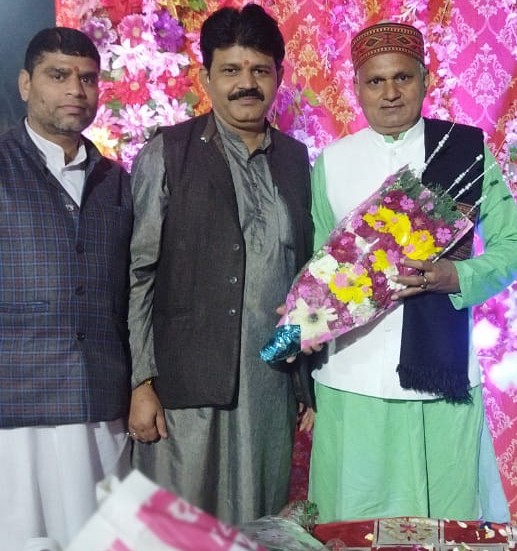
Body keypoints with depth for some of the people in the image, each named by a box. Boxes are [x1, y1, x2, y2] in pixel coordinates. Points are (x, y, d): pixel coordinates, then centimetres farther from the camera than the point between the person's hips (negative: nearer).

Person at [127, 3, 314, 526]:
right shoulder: (165, 155, -1)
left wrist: (309, 384, 12)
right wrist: (142, 383, -8)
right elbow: (138, 273, -4)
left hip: (272, 393, 4)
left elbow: (303, 272, 13)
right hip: (186, 393, -3)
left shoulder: (294, 158, 11)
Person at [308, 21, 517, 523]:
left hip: (442, 372, -1)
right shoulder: (331, 162, 8)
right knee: (352, 529, 6)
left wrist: (455, 276, -14)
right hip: (351, 377, 1)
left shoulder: (467, 149, 3)